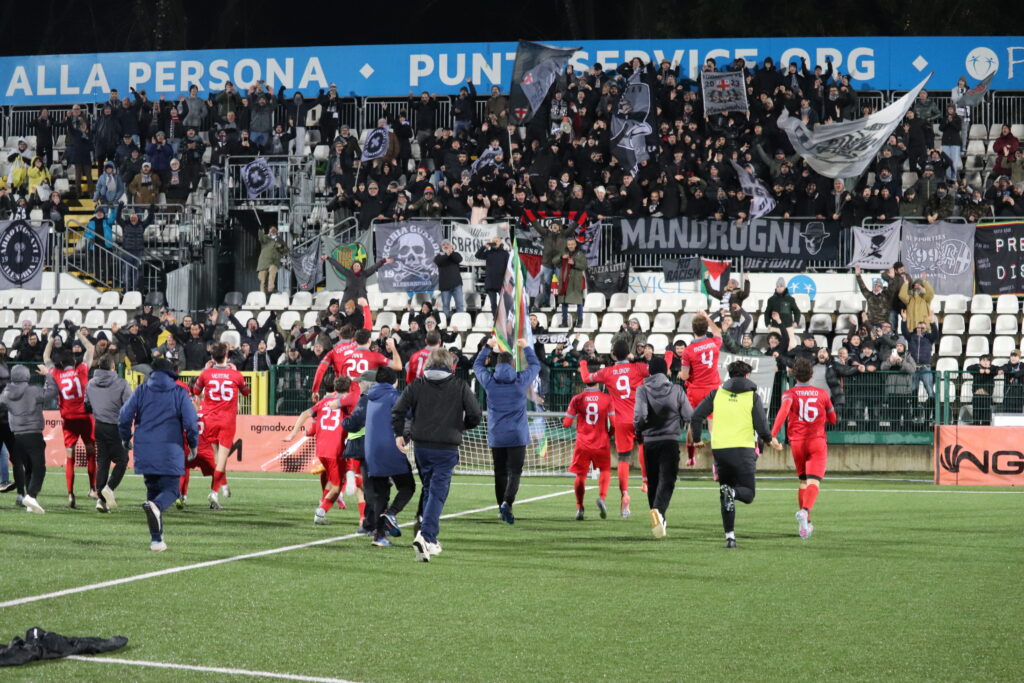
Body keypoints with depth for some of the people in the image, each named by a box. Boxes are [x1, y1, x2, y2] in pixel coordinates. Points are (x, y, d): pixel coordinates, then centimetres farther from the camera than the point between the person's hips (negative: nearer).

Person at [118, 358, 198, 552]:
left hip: (145, 452, 3)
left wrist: (125, 439, 20)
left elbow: (125, 417, 3)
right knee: (170, 490, 2)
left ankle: (156, 539, 9)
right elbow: (191, 422, -3)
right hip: (170, 452, -3)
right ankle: (156, 506, -36)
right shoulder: (179, 393, 2)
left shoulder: (141, 391, 7)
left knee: (152, 490, 14)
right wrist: (193, 445, 13)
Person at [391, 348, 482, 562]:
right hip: (447, 448, -3)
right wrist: (461, 426, 16)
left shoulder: (417, 385, 3)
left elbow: (398, 410, -3)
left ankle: (431, 540, 21)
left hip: (422, 446, 3)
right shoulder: (460, 387, -1)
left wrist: (399, 434, 11)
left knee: (429, 490, 17)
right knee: (437, 493, -5)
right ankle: (425, 535, -23)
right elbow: (475, 415, -4)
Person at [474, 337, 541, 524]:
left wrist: (488, 346, 30)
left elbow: (477, 365, 20)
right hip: (517, 436, -2)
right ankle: (507, 502, -27)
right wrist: (526, 348, 30)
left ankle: (502, 509, 16)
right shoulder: (521, 380, -4)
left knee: (500, 473, 11)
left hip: (496, 436, 2)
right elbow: (535, 366, 17)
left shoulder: (489, 381, -2)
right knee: (514, 472, -5)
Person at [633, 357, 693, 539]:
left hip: (649, 442, 1)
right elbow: (689, 416, 0)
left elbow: (640, 415, -15)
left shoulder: (643, 390, -1)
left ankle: (658, 518, 21)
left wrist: (638, 431, 4)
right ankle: (659, 511, -34)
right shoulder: (676, 390, 2)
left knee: (652, 482, 15)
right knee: (667, 481, -9)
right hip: (670, 441, -1)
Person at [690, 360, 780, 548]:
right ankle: (733, 492, -29)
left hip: (719, 449, 3)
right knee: (748, 494, 7)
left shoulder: (717, 394, 8)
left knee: (725, 493, 15)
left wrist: (697, 438, 16)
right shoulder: (752, 396, 1)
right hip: (743, 449, -3)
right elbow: (761, 426, -4)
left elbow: (697, 416, 2)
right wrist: (770, 440, 16)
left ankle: (729, 535, 6)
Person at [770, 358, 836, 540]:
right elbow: (832, 419, 18)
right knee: (814, 482, -14)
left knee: (803, 482, 18)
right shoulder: (822, 393, 8)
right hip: (817, 443, -1)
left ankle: (806, 523, 19)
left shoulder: (790, 394, 2)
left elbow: (784, 409, -20)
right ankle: (804, 511, -42)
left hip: (797, 443, 1)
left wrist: (773, 434, -28)